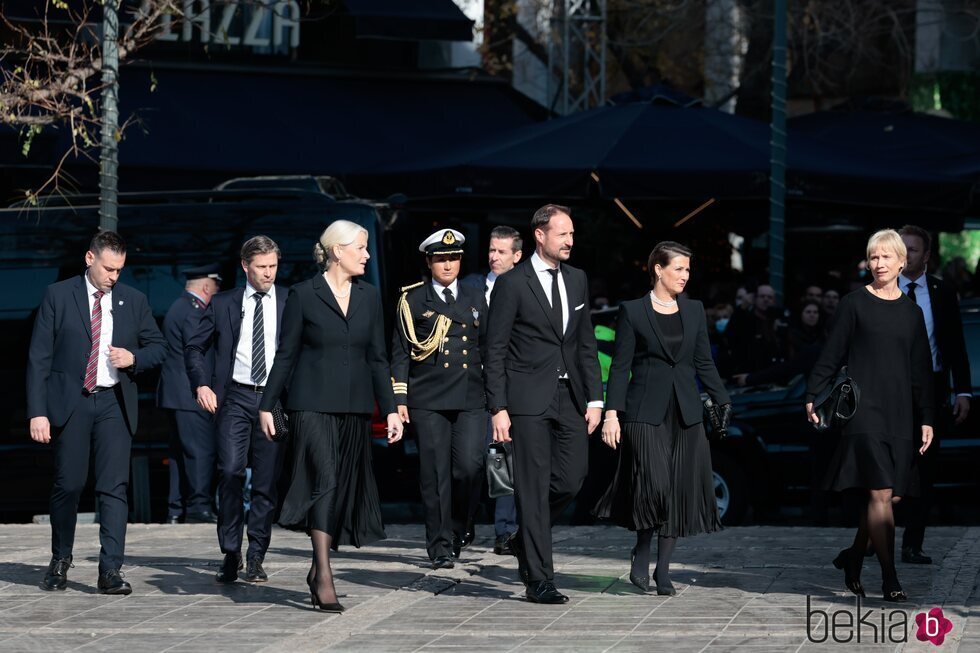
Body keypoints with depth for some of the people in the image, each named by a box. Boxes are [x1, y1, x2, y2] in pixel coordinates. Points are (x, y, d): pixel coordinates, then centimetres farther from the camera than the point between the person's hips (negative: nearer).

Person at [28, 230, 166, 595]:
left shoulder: (134, 301, 9)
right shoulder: (58, 296, 1)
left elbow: (159, 347, 18)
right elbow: (39, 357, -1)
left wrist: (134, 358, -6)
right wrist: (38, 411, -8)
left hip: (114, 404, 1)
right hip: (70, 403, -1)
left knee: (114, 488, -7)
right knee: (68, 485, 2)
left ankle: (111, 571, -9)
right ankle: (60, 561, 22)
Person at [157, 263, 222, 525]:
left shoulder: (178, 307, 19)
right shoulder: (192, 312, -14)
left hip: (175, 394, 11)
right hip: (190, 395, -11)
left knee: (181, 451, 11)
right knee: (201, 450, -10)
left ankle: (176, 509, 11)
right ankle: (198, 506, -11)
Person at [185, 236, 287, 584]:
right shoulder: (223, 304, 9)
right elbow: (194, 347, 14)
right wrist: (201, 384, 0)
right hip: (235, 398, 0)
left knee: (266, 482, 2)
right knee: (230, 473, -11)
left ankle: (256, 559, 10)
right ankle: (231, 553, -1)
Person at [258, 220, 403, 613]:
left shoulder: (369, 297, 11)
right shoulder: (303, 295, -2)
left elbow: (377, 358, 12)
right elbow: (286, 355, 1)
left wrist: (390, 409, 6)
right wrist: (267, 405, -1)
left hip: (354, 407, 5)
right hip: (313, 404, -5)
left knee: (346, 488, 7)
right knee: (324, 482, -16)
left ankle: (318, 569, 20)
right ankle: (324, 576, -19)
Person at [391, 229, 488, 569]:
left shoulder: (476, 299, 15)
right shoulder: (413, 300, 6)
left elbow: (488, 349, 19)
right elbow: (400, 352, 4)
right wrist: (399, 398, -3)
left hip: (470, 400, 2)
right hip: (428, 400, -2)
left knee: (470, 467, -11)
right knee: (435, 474, -3)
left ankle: (458, 529, 13)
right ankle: (441, 547, 4)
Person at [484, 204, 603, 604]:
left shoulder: (577, 279, 12)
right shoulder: (512, 284, -6)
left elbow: (586, 343, 15)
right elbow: (495, 351, -6)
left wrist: (594, 397, 7)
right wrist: (498, 408, -12)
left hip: (569, 397, 5)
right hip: (529, 400, -5)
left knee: (571, 479, 1)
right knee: (534, 487, -4)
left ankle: (528, 538, 28)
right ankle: (539, 580, 0)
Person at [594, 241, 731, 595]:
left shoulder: (694, 311, 12)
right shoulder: (633, 311, 0)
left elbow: (704, 363, 15)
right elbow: (621, 366, -2)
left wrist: (724, 403, 6)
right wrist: (611, 413, -9)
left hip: (685, 413, 4)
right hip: (645, 413, -4)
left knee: (679, 491, 1)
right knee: (653, 485, -16)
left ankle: (662, 569, 11)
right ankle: (641, 552, 9)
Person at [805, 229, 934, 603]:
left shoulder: (912, 313, 12)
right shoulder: (854, 304, 1)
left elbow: (922, 371, 14)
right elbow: (832, 355, 2)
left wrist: (926, 419, 10)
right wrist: (814, 396, -6)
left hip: (900, 416, 5)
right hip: (865, 412, -5)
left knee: (892, 496, 5)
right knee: (880, 494, -11)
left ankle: (853, 558, 25)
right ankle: (889, 579, -10)